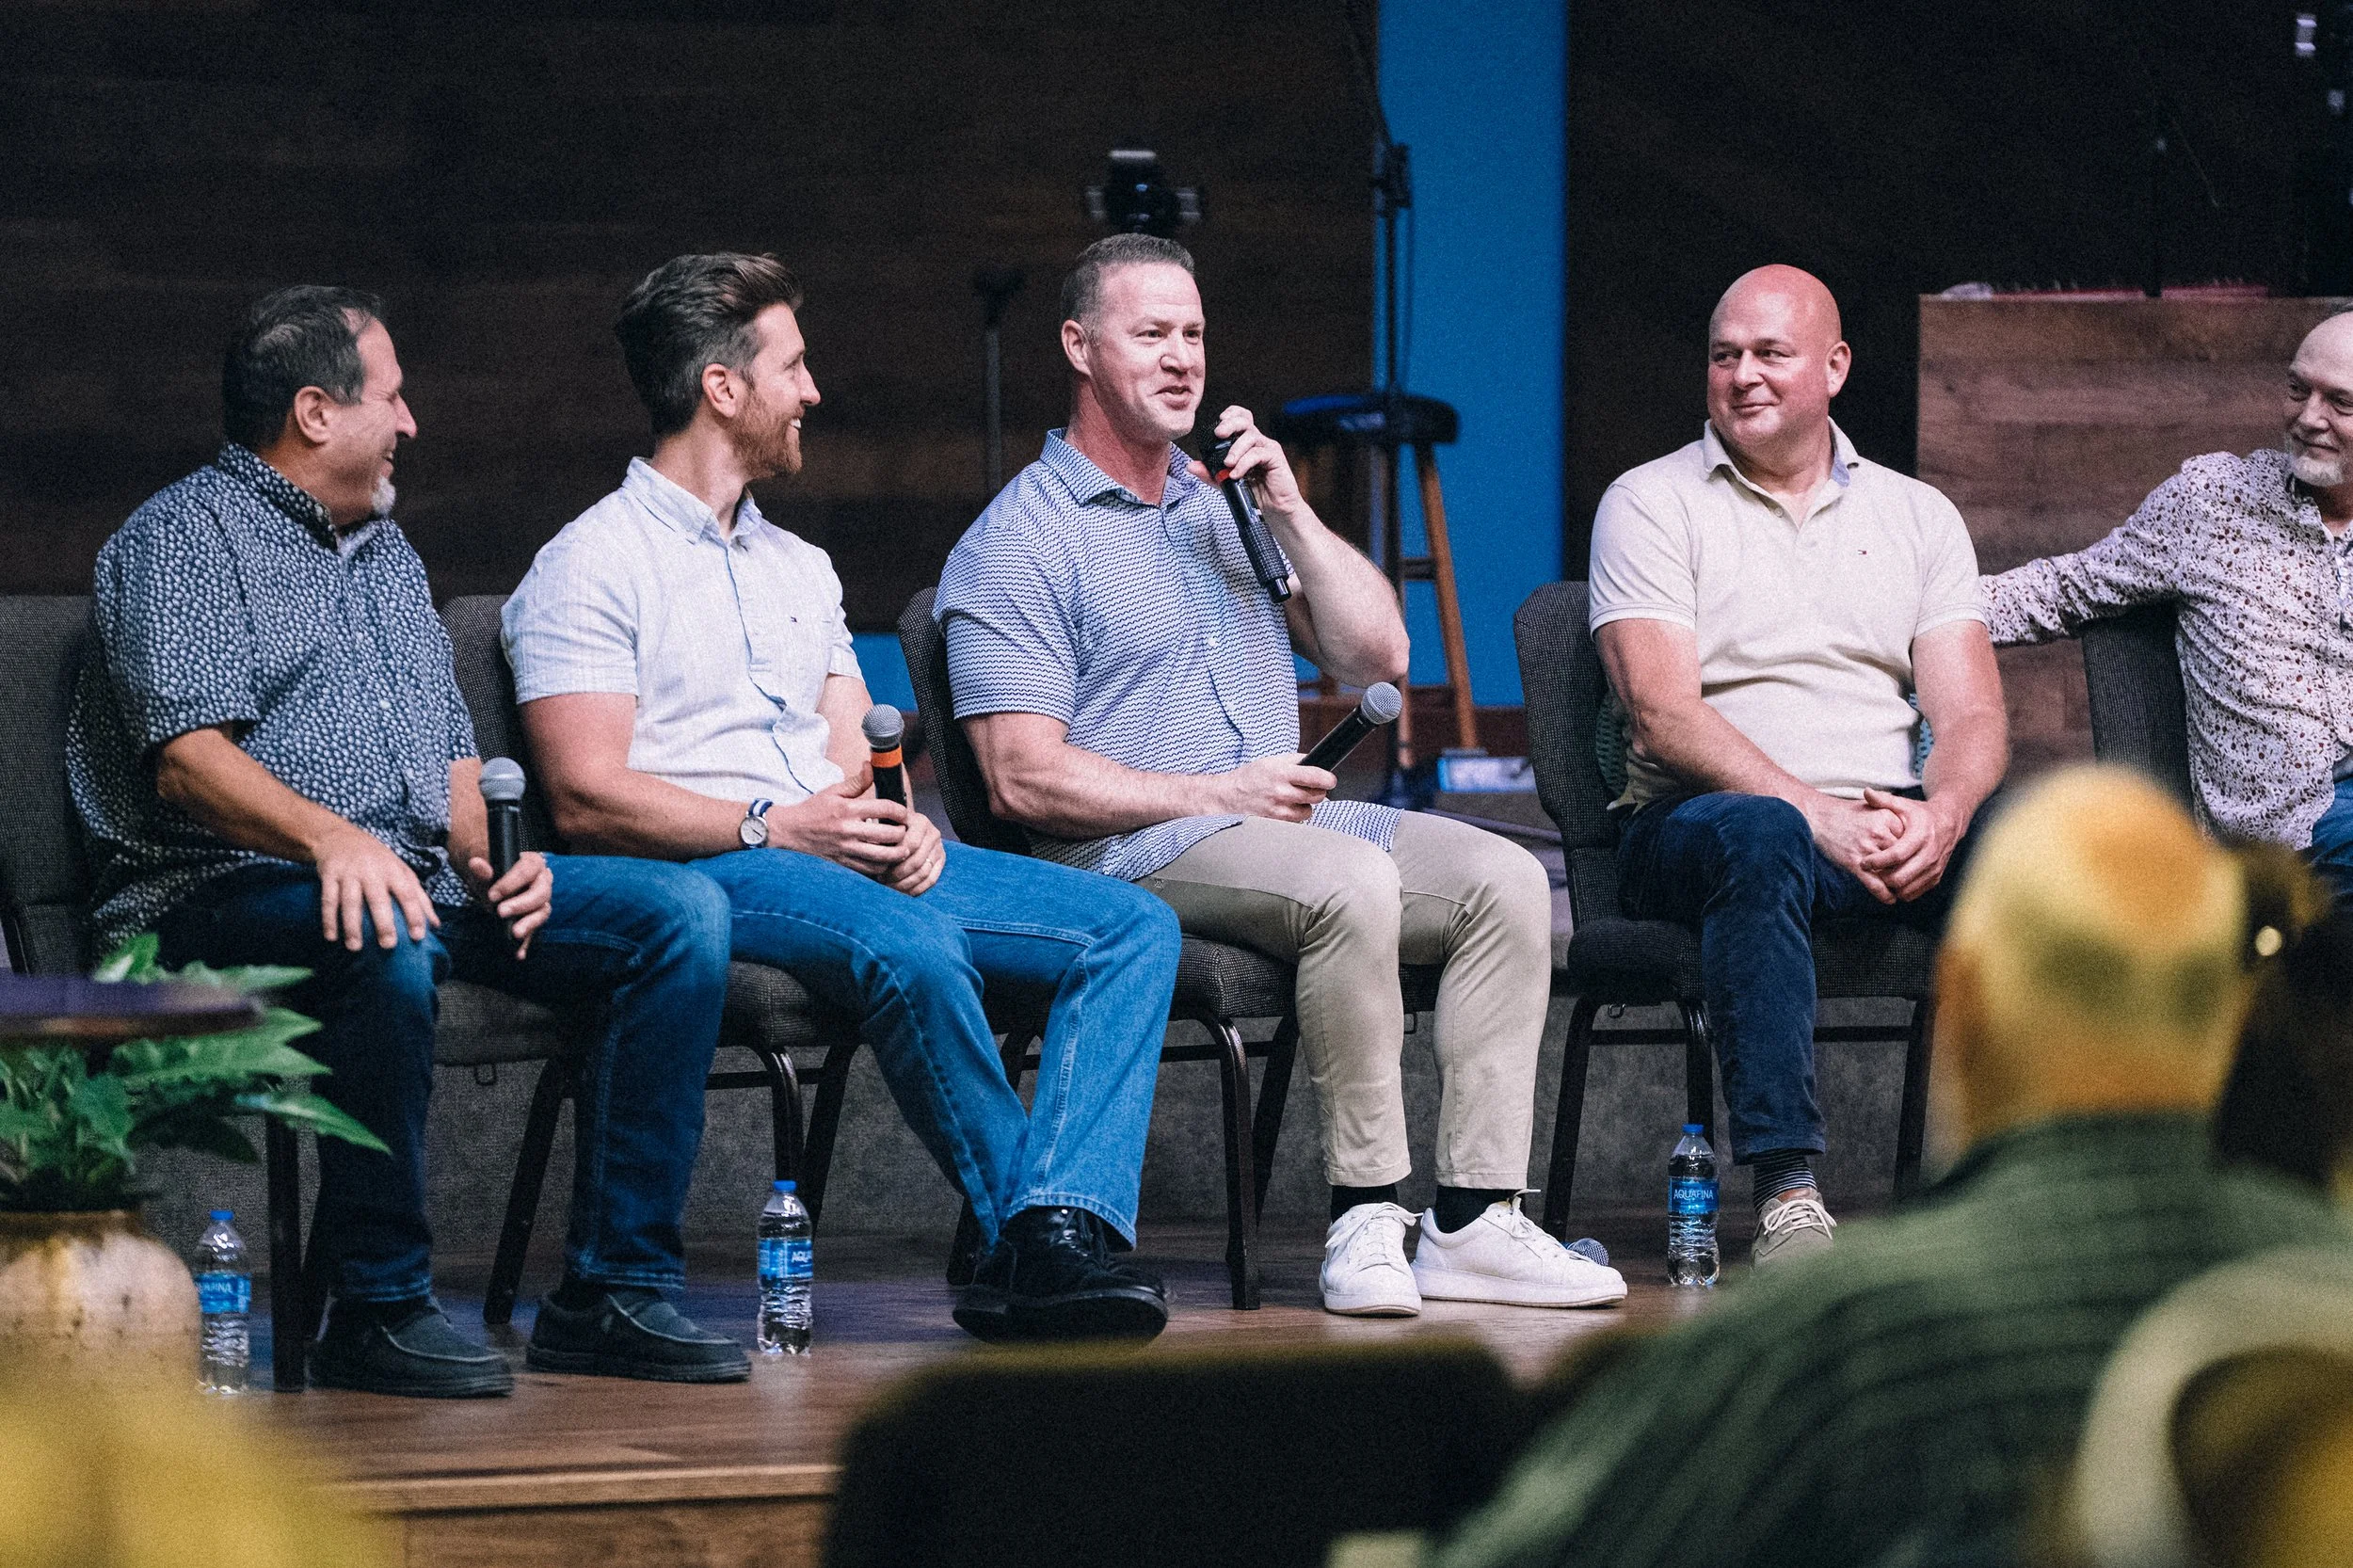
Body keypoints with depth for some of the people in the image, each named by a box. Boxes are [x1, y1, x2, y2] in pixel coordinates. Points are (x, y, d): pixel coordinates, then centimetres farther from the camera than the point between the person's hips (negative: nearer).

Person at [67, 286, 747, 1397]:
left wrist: (486, 858, 0)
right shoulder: (185, 535, 0)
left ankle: (614, 1290, -14)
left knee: (683, 911, -10)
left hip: (424, 879, 8)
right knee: (384, 937, -41)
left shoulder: (386, 554, 27)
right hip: (233, 890, -8)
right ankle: (378, 1307, -30)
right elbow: (187, 757, -14)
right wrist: (331, 837, -32)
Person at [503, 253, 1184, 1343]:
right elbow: (586, 799, -10)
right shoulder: (590, 568, 1)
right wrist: (772, 828, -18)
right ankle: (1028, 1230, -27)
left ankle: (1053, 1242, -31)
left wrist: (905, 826, -3)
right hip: (700, 875, -8)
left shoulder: (800, 568, 26)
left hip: (862, 863, 8)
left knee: (1132, 927, -13)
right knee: (910, 948, -39)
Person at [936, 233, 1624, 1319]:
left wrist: (1290, 513, 3)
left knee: (1503, 879, -15)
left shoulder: (1222, 506, 22)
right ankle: (1365, 1216, -29)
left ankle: (1475, 1222, -20)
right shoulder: (1019, 544, -2)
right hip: (1133, 853, -7)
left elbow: (1376, 653, 15)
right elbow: (1025, 780, -11)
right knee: (1353, 882, -34)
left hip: (1284, 815, 7)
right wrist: (1215, 796, -15)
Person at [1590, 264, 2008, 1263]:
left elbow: (1972, 716, 7)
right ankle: (1786, 1193, -44)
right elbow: (1663, 718, -8)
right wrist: (1821, 816, -21)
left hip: (1888, 829, 3)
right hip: (1691, 826, -3)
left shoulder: (1916, 516, 17)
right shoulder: (1651, 505, 5)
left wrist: (1940, 815, -17)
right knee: (1760, 838, -39)